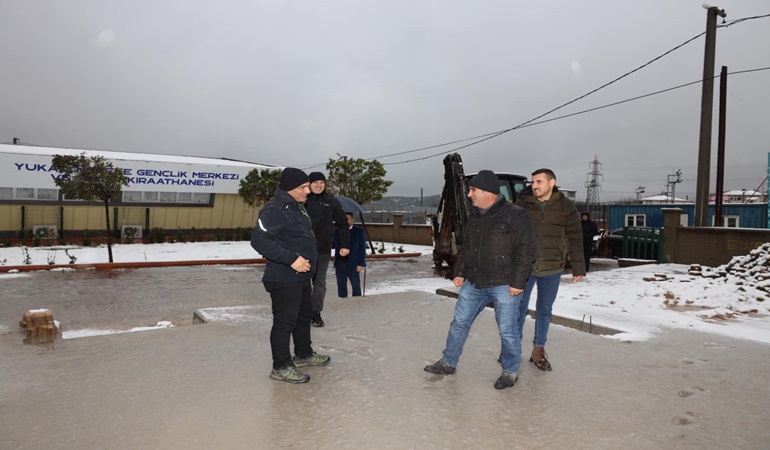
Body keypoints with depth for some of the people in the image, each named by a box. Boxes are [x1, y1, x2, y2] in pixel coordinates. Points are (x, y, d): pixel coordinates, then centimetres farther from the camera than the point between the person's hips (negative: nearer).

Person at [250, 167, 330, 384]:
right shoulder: (275, 210, -20)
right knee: (285, 322, 1)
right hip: (283, 279, -10)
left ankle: (303, 354, 39)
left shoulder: (297, 207, 12)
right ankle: (281, 367, 16)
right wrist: (291, 259, -29)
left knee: (304, 315, 22)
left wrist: (309, 258, 16)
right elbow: (258, 240, -28)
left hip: (302, 276, 10)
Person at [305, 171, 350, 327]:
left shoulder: (331, 201, 2)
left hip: (323, 249, 1)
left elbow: (342, 224, 6)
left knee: (320, 282, 7)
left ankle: (316, 313, 17)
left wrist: (345, 245, 1)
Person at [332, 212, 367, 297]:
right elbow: (333, 245, 10)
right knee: (341, 285, 8)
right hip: (339, 263, 3)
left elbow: (362, 249, -3)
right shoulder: (337, 232, 11)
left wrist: (361, 264, -10)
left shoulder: (359, 232, 1)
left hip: (352, 264, -3)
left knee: (355, 285, 4)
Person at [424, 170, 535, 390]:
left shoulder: (514, 215, -13)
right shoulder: (474, 216, 9)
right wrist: (460, 272, 12)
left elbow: (526, 250, -14)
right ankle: (448, 362, 26)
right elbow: (466, 247, 18)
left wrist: (518, 282, -16)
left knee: (507, 330, 5)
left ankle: (510, 371, 24)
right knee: (460, 322, 11)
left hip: (503, 286, -6)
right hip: (474, 283, 7)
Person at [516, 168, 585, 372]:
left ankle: (538, 351, 26)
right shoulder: (522, 204, 0)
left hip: (552, 269, 0)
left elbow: (574, 239, 2)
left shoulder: (566, 206, 0)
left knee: (544, 310, 12)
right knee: (519, 308, 7)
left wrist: (578, 267, 0)